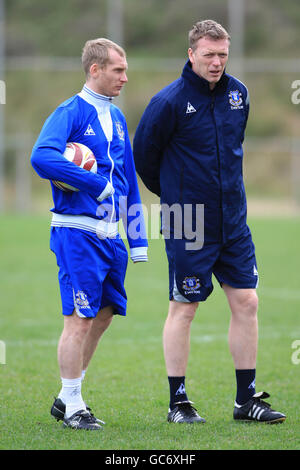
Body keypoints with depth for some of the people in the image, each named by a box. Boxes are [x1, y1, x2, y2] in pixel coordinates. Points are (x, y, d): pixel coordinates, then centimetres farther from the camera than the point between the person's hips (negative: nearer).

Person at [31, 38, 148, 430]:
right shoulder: (70, 113, -8)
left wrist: (137, 239, 16)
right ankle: (72, 406, 3)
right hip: (77, 232, -8)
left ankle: (66, 398, 22)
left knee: (103, 314, 11)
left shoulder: (117, 118, 16)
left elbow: (128, 180, 21)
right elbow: (42, 157, -26)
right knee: (80, 319, -7)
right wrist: (98, 184, -20)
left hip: (109, 235, 8)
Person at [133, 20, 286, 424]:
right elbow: (143, 154, -2)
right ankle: (178, 402, 10)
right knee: (183, 309, 1)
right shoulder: (169, 101, -13)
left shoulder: (238, 93, 5)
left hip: (233, 220, 6)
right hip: (188, 224, -6)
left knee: (246, 302, 4)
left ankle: (246, 399, 12)